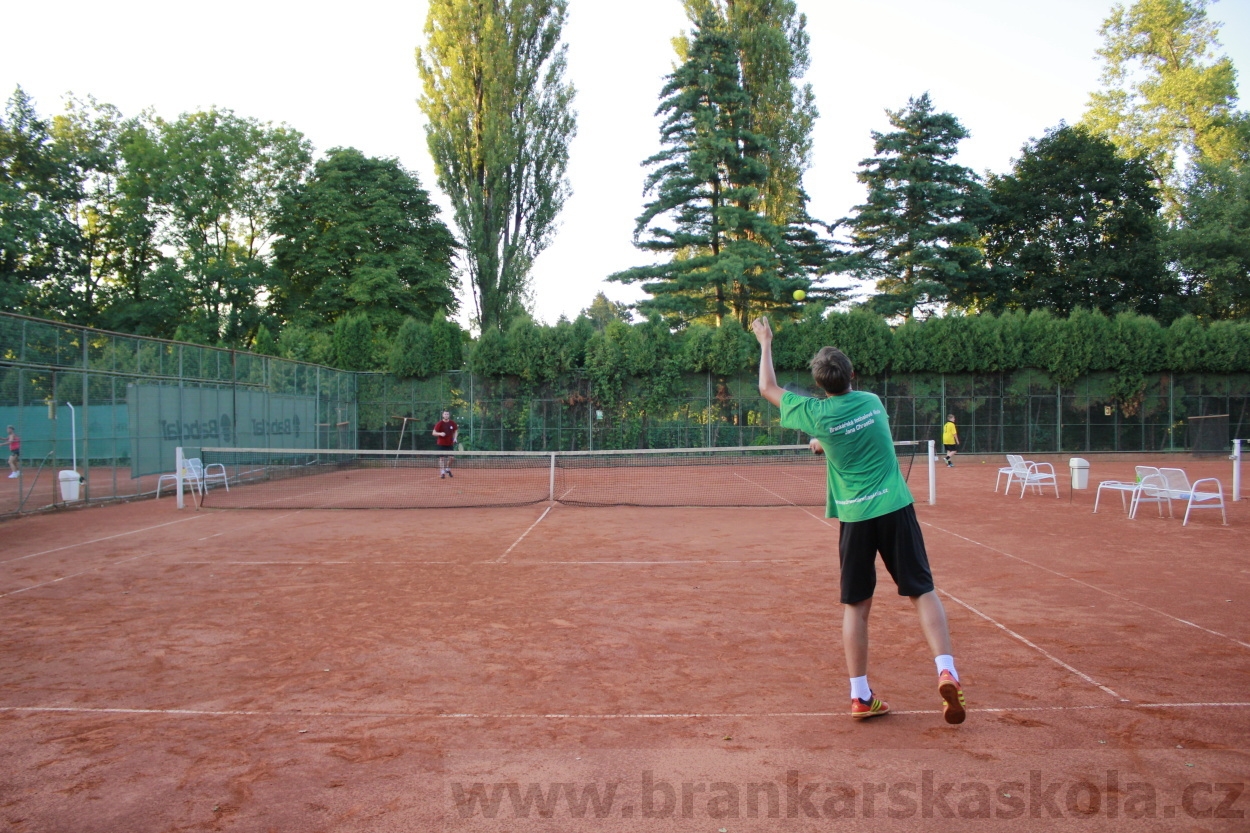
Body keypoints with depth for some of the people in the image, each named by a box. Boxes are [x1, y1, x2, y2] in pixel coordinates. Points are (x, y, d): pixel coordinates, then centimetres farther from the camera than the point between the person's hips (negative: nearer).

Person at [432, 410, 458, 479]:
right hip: (441, 444, -3)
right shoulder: (439, 423, -10)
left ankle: (448, 469, 25)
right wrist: (440, 433, -28)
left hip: (450, 443, 3)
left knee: (451, 457, 0)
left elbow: (455, 431, 16)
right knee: (442, 458, -2)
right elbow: (434, 433, -9)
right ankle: (442, 473, 6)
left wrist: (455, 438, 0)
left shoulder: (452, 423, -1)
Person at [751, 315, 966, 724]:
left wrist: (765, 343, 19)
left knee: (856, 606, 8)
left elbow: (768, 389, 10)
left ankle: (860, 696, 10)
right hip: (895, 508, 1)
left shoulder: (817, 414, -4)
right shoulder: (873, 401, 5)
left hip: (854, 517, -1)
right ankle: (946, 671, -9)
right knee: (922, 591, 6)